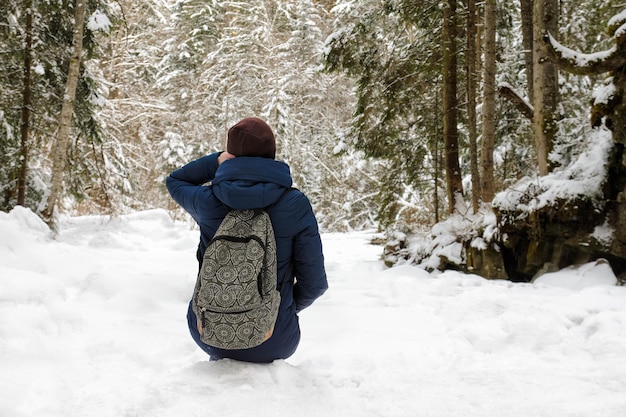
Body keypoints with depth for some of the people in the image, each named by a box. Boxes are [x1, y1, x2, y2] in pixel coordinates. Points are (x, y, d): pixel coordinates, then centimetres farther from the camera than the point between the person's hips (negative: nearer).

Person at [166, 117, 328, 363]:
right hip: (274, 344, -1)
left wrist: (218, 161, 2)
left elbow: (174, 181, 13)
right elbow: (314, 282, -10)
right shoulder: (295, 205, -15)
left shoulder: (207, 201, -11)